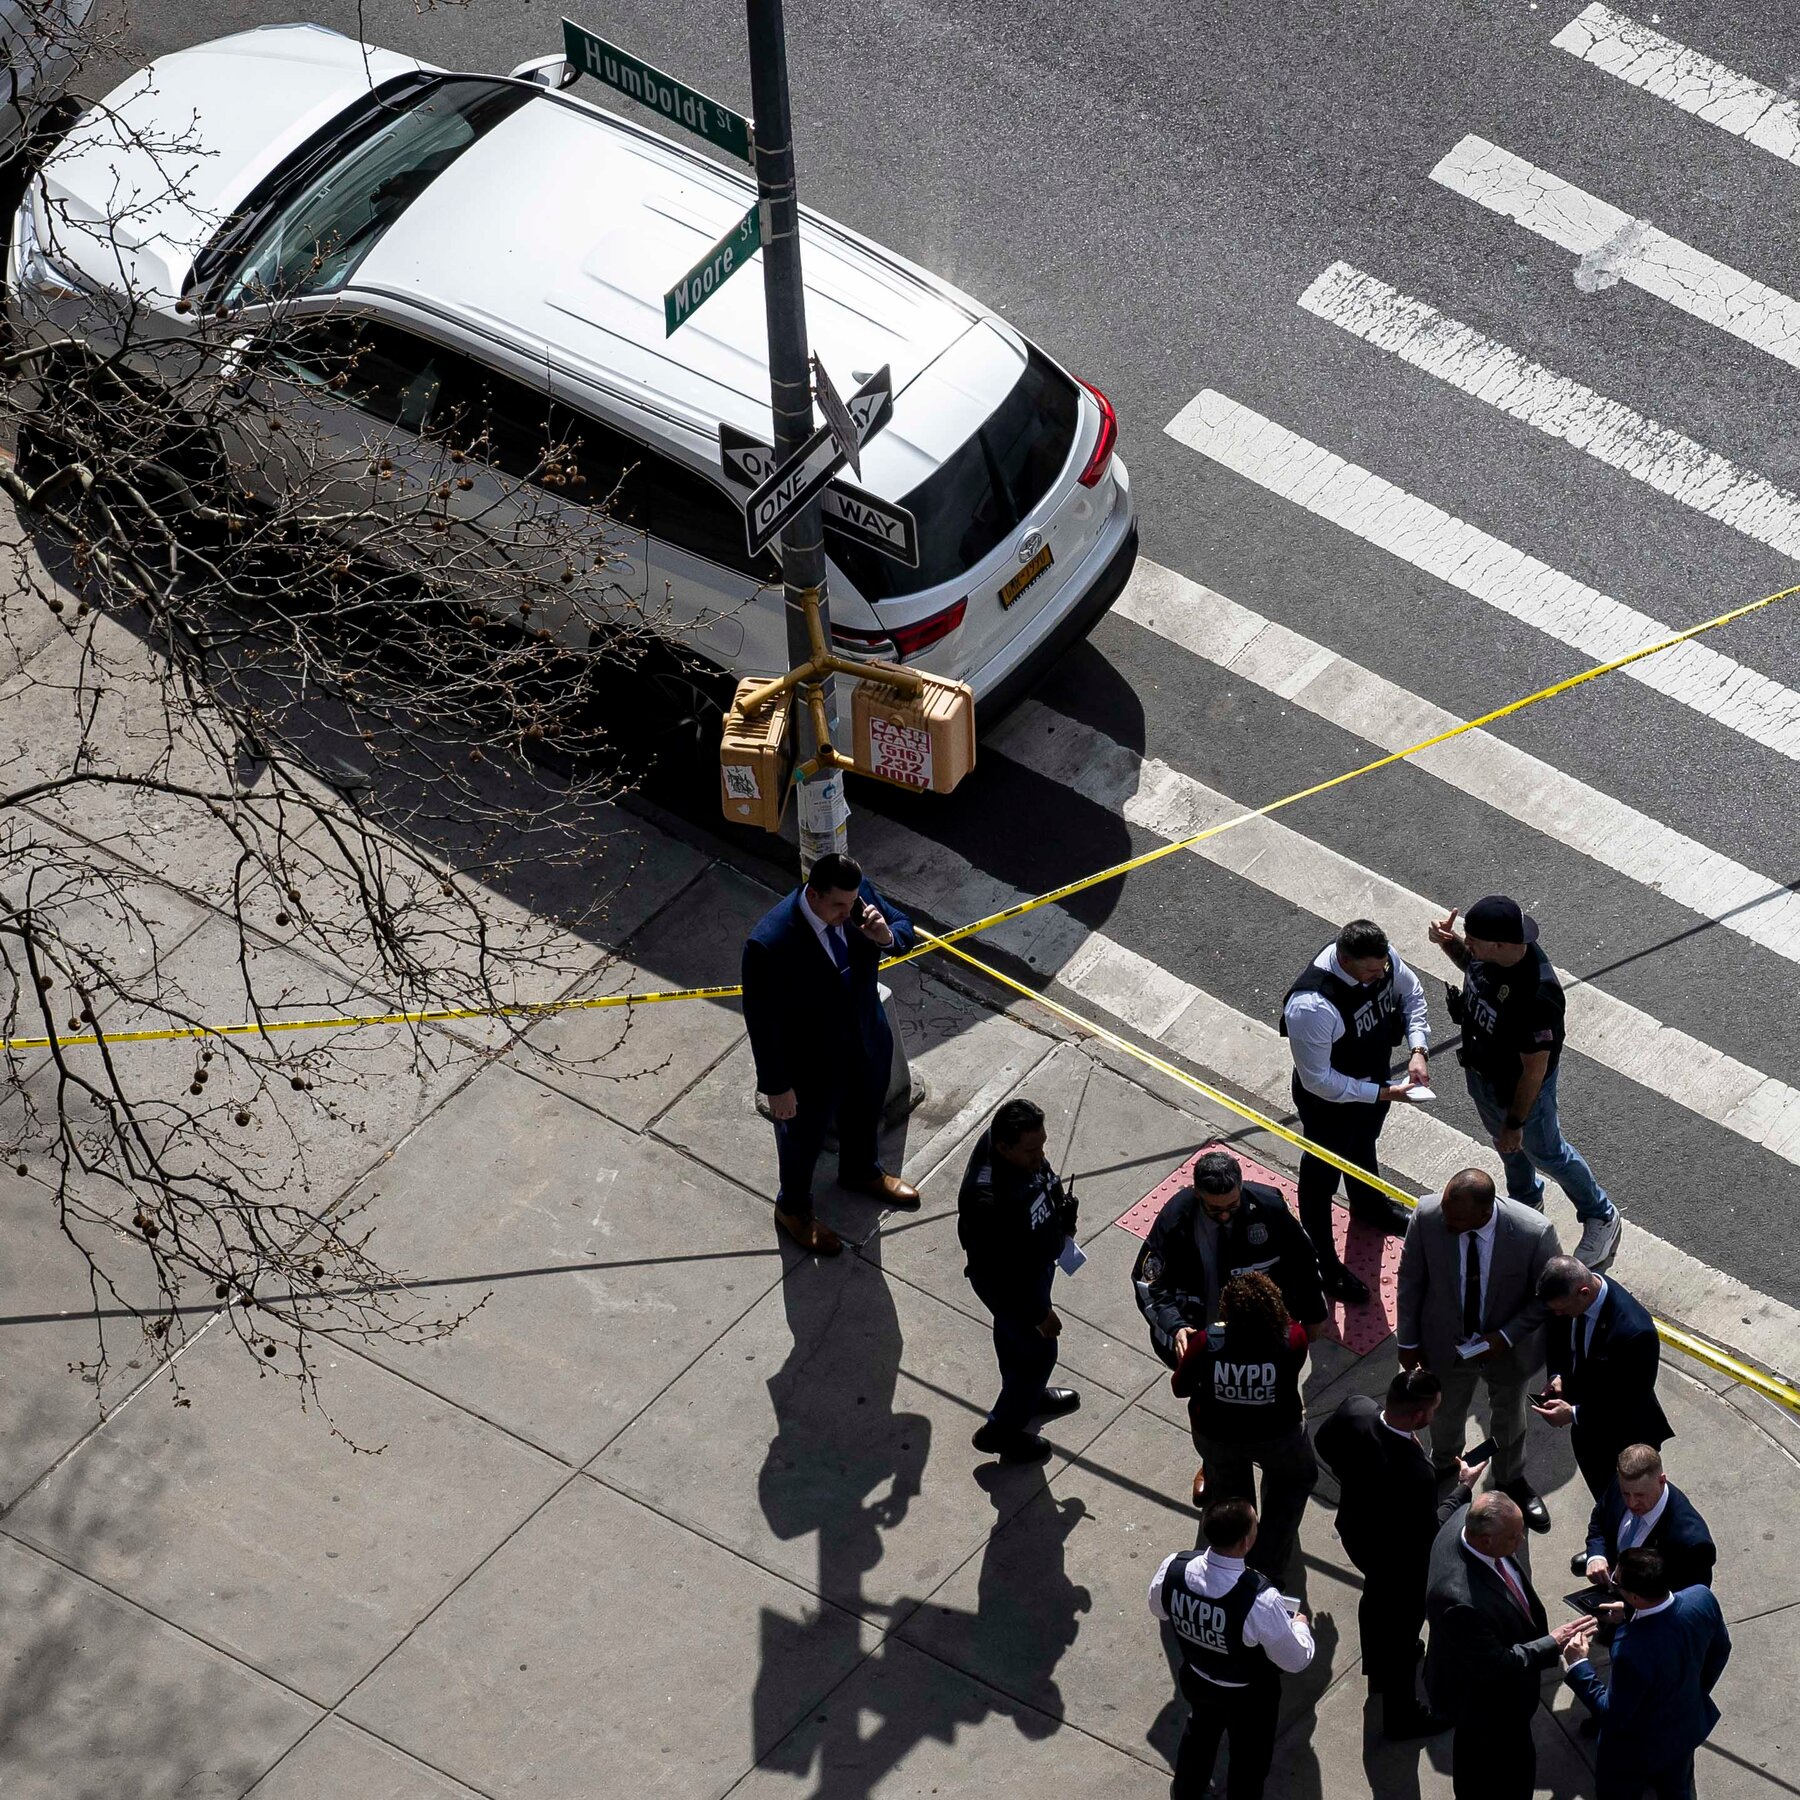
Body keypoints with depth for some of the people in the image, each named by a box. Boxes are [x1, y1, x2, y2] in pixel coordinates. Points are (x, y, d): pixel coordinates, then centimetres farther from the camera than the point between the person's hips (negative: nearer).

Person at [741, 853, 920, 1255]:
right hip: (812, 1066, -6)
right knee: (804, 1138, 23)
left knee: (864, 1116, 34)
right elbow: (762, 1022, -26)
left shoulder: (858, 893, -22)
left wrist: (888, 935, -29)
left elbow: (905, 928, -4)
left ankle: (860, 1172, 65)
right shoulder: (769, 945, -39)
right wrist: (777, 1087, -17)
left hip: (868, 1042, 6)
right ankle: (792, 1209, 52)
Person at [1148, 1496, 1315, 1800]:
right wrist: (1299, 1624, -4)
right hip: (1247, 1696, -5)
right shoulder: (1260, 1600, -42)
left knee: (1199, 1733, 36)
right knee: (1249, 1759, 26)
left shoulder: (1173, 1568, -28)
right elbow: (1295, 1661, -24)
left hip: (1195, 1680, 5)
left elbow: (1158, 1608, -4)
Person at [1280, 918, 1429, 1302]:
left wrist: (1417, 1049, -14)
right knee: (1322, 1174, 19)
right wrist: (1381, 1094, -28)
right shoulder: (1311, 1006, -44)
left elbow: (1410, 992, 0)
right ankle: (1323, 1262, 42)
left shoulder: (1382, 958, -23)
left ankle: (1368, 1205, 67)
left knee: (1364, 1144, 36)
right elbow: (1317, 1080, -32)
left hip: (1375, 1077, 7)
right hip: (1330, 1100, -7)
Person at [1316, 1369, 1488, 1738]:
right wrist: (1464, 1487, -14)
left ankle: (1378, 1669, 63)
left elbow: (1323, 1444, -4)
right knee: (1403, 1627, 20)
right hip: (1398, 1559, -7)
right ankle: (1401, 1715, 45)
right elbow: (1429, 1532, -26)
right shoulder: (1415, 1475, -45)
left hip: (1354, 1532, 7)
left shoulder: (1355, 1410, -27)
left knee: (1376, 1597, 35)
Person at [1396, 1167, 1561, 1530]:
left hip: (1507, 1347, -1)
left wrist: (1506, 1336, -25)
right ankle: (1444, 1464, 62)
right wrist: (1408, 1340, -2)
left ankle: (1511, 1479, 58)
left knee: (1509, 1415, 28)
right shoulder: (1427, 1218, -30)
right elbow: (1411, 1280, -12)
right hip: (1445, 1343, 1)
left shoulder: (1534, 1234, -35)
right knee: (1446, 1412, 29)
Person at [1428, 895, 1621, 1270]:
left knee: (1545, 1152, 19)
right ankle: (1526, 1200, 61)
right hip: (1481, 1071, 7)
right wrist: (1447, 942, -15)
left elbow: (1535, 1069, -30)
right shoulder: (1491, 953, -22)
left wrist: (1515, 1122, -18)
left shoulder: (1535, 996, -44)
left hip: (1520, 1088, -7)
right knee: (1505, 1144, 32)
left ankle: (1601, 1218, 44)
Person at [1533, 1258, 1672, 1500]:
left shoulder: (1635, 1333, -40)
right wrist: (1557, 1375, -12)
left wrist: (1574, 1414, -29)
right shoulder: (1568, 1290, -18)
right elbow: (1557, 1334, 5)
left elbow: (1633, 1402, -28)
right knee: (1600, 1493, 31)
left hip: (1623, 1441, -7)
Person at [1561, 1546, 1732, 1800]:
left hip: (1636, 1751, -5)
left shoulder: (1632, 1652, -45)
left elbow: (1613, 1716, -28)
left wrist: (1578, 1665, -19)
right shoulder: (1702, 1599, -26)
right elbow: (1720, 1650, -3)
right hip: (1687, 1729, 5)